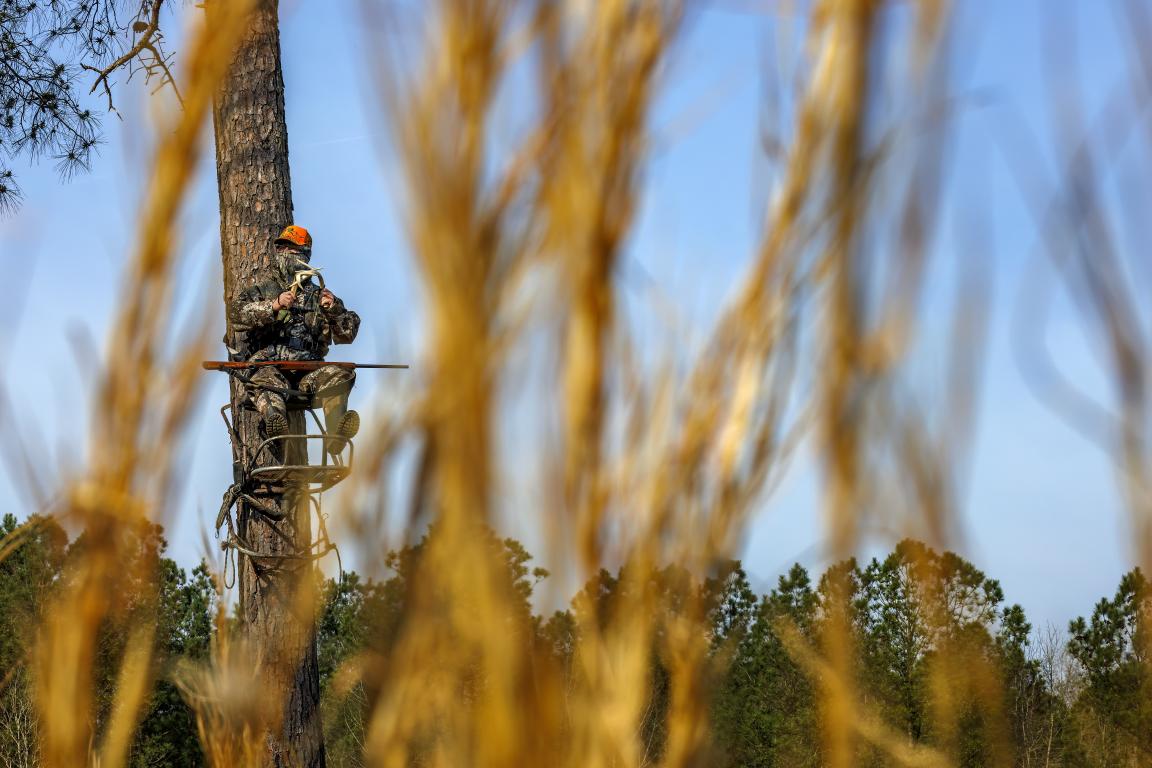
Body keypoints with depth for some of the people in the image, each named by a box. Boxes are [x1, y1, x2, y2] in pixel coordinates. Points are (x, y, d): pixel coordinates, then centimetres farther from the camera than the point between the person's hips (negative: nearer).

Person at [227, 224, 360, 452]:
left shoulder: (320, 296, 23)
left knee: (340, 374, -28)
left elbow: (346, 335, 14)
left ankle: (335, 432, -49)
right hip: (269, 366, -1)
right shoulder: (264, 291, 20)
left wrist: (334, 309, -6)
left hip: (307, 373, 1)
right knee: (266, 382, -37)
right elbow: (237, 312, -1)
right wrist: (274, 305, -14)